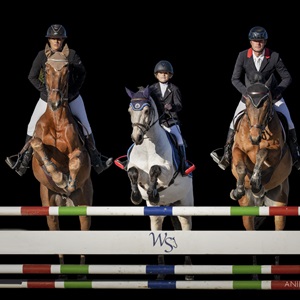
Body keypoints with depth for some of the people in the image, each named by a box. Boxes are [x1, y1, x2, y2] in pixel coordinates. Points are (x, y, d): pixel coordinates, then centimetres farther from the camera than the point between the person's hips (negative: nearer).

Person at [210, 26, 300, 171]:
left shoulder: (274, 57, -14)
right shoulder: (243, 56, -11)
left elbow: (287, 77, -6)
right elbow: (235, 79, -6)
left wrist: (276, 92, -19)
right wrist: (246, 92, -20)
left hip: (272, 96, -1)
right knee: (234, 125, -6)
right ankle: (226, 157, 0)